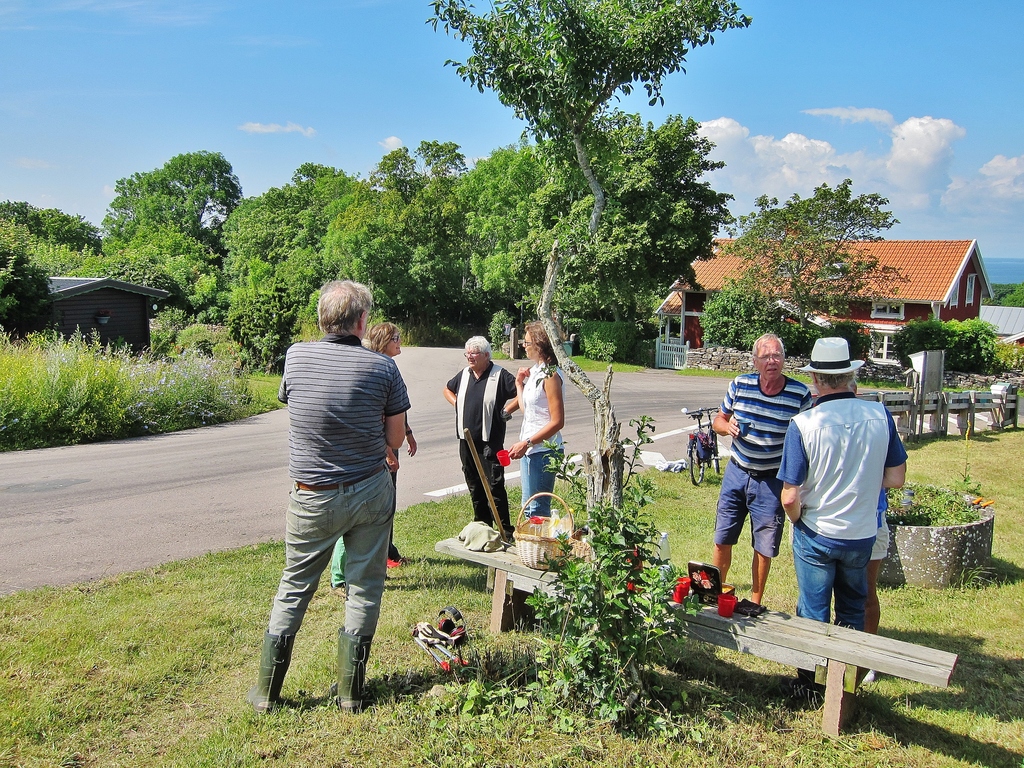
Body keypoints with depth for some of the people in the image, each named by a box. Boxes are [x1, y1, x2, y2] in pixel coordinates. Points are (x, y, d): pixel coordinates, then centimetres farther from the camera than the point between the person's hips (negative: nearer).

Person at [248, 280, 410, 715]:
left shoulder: (295, 357, -6)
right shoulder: (383, 368, -11)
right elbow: (395, 439, -3)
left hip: (313, 498, 1)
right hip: (370, 494, -1)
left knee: (294, 588, 14)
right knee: (364, 589, 11)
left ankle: (266, 691, 23)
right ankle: (350, 691, 19)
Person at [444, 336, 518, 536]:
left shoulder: (500, 375, -8)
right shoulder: (464, 374, 10)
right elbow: (447, 389, 29)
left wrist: (506, 411, -10)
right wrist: (456, 404, 13)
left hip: (490, 441, -6)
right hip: (466, 439, 6)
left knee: (495, 485, -7)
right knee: (474, 486, 12)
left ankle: (504, 529, 0)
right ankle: (482, 525, 24)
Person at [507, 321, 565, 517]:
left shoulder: (550, 375, -16)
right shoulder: (535, 371, 12)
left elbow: (557, 421, -19)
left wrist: (527, 443, -21)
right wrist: (519, 383, 13)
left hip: (543, 451, -10)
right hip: (529, 449, 10)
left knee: (538, 510, -1)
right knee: (529, 507, 17)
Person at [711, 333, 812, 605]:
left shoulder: (801, 394, -11)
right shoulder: (740, 385, -5)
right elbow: (718, 420, 8)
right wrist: (727, 426, -15)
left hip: (772, 481, -2)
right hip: (737, 473, 2)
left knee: (764, 547, 8)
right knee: (722, 540, 10)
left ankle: (755, 603, 27)